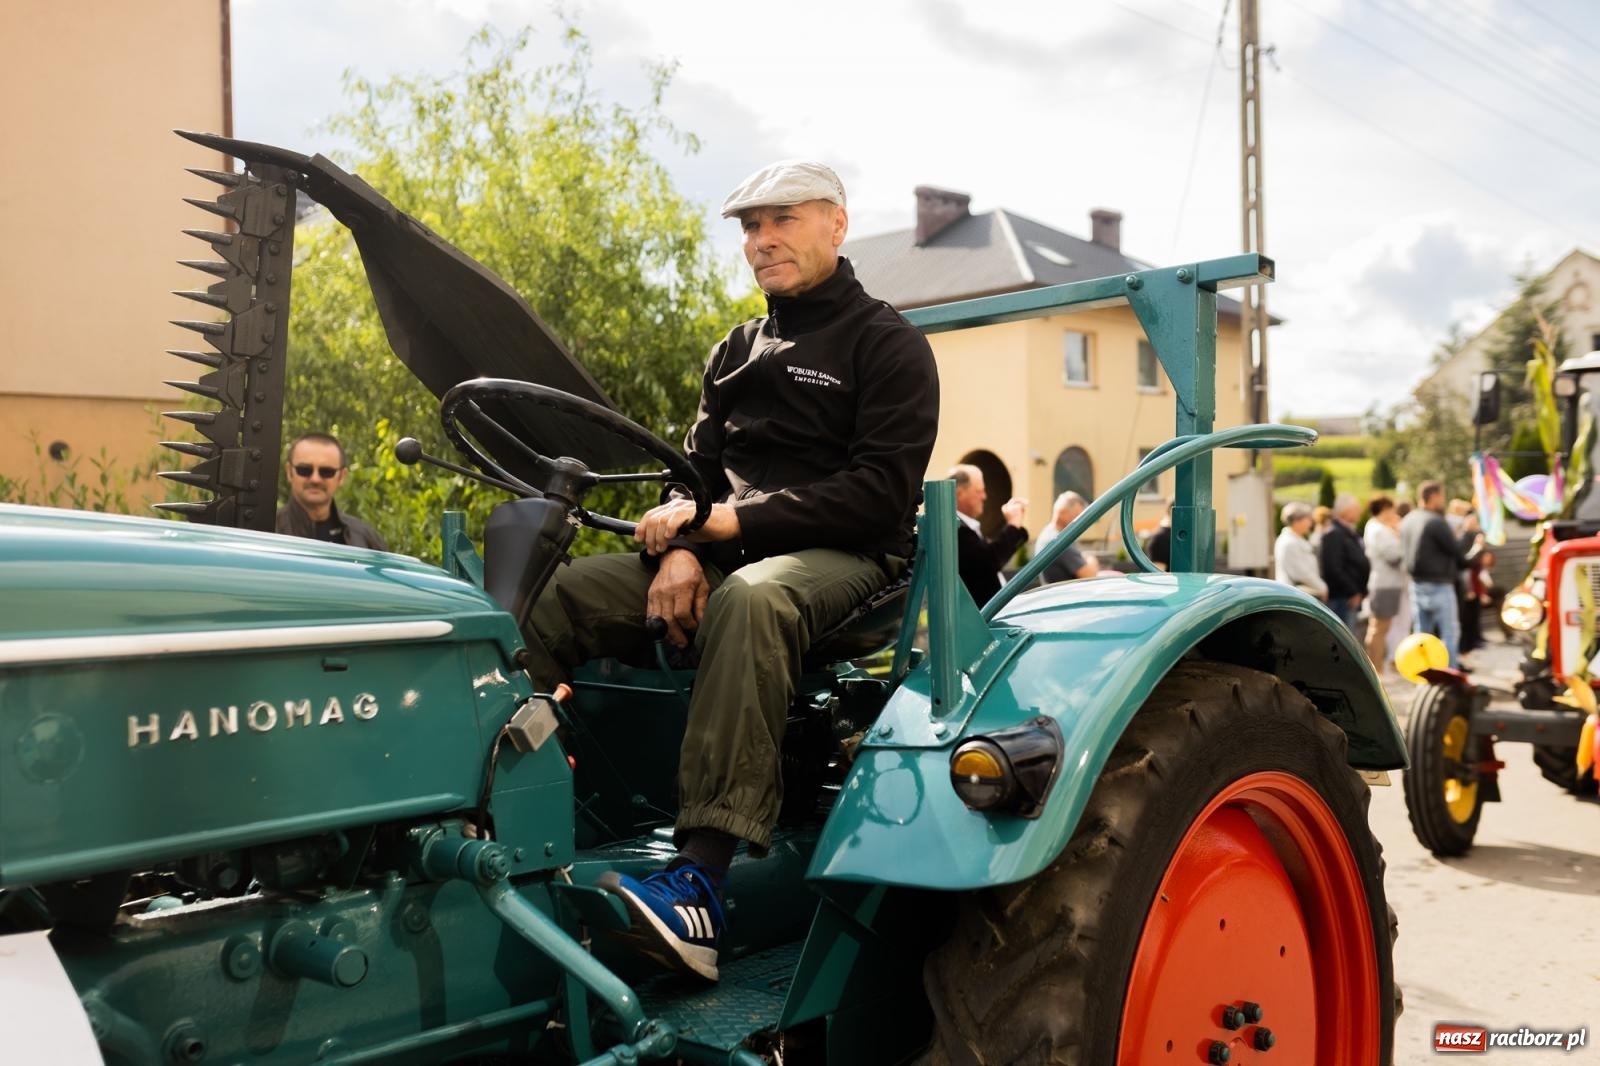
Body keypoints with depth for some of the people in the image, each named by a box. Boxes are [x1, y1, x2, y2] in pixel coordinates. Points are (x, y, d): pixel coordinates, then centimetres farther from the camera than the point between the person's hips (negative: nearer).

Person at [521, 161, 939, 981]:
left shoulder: (887, 344, 0)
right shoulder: (739, 351, 20)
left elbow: (879, 493, -12)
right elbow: (696, 468, 15)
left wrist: (731, 519, -19)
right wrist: (680, 547, -9)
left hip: (842, 557, -6)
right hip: (729, 554, 7)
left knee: (750, 600, -41)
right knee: (556, 593, -13)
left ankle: (702, 881, -47)